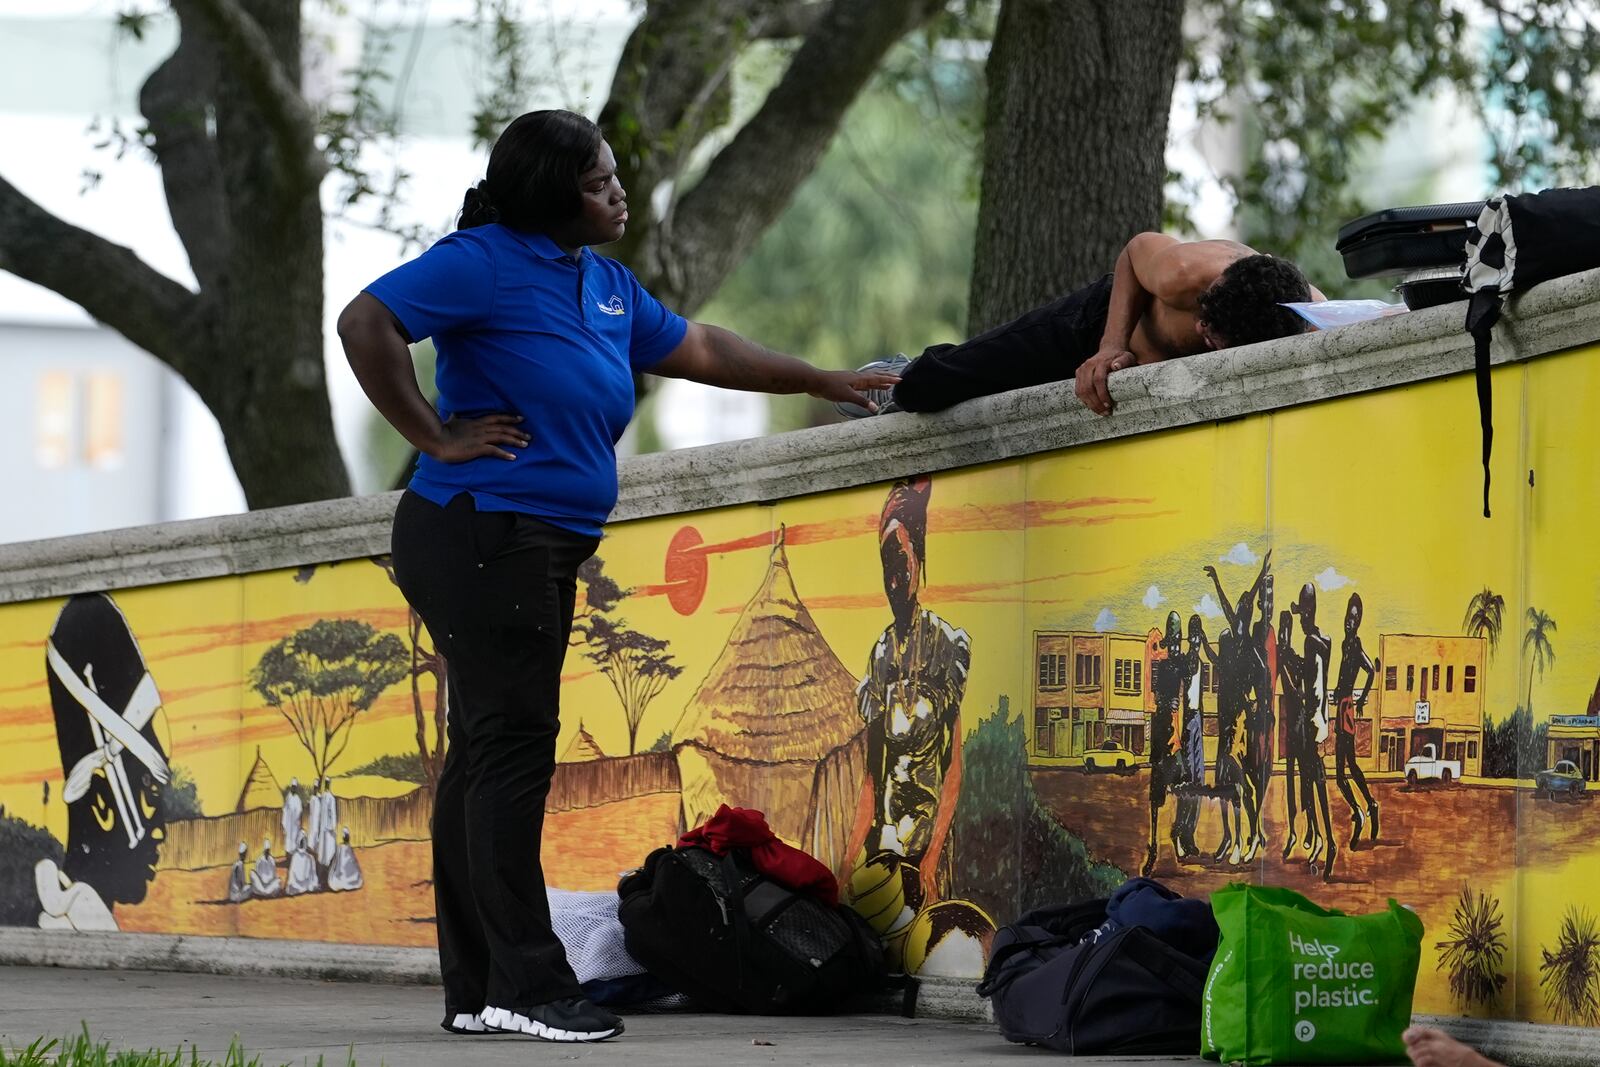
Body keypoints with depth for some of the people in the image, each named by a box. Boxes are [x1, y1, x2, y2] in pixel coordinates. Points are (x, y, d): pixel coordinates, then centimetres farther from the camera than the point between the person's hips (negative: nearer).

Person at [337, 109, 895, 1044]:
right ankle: (526, 986, -10)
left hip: (542, 547, 9)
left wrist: (823, 382, 30)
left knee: (489, 756, 9)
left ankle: (478, 991, 10)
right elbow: (366, 323, -19)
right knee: (511, 747, -10)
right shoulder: (486, 263, -10)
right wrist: (435, 437, -17)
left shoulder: (606, 284, 17)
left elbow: (698, 349, 27)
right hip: (483, 535, -9)